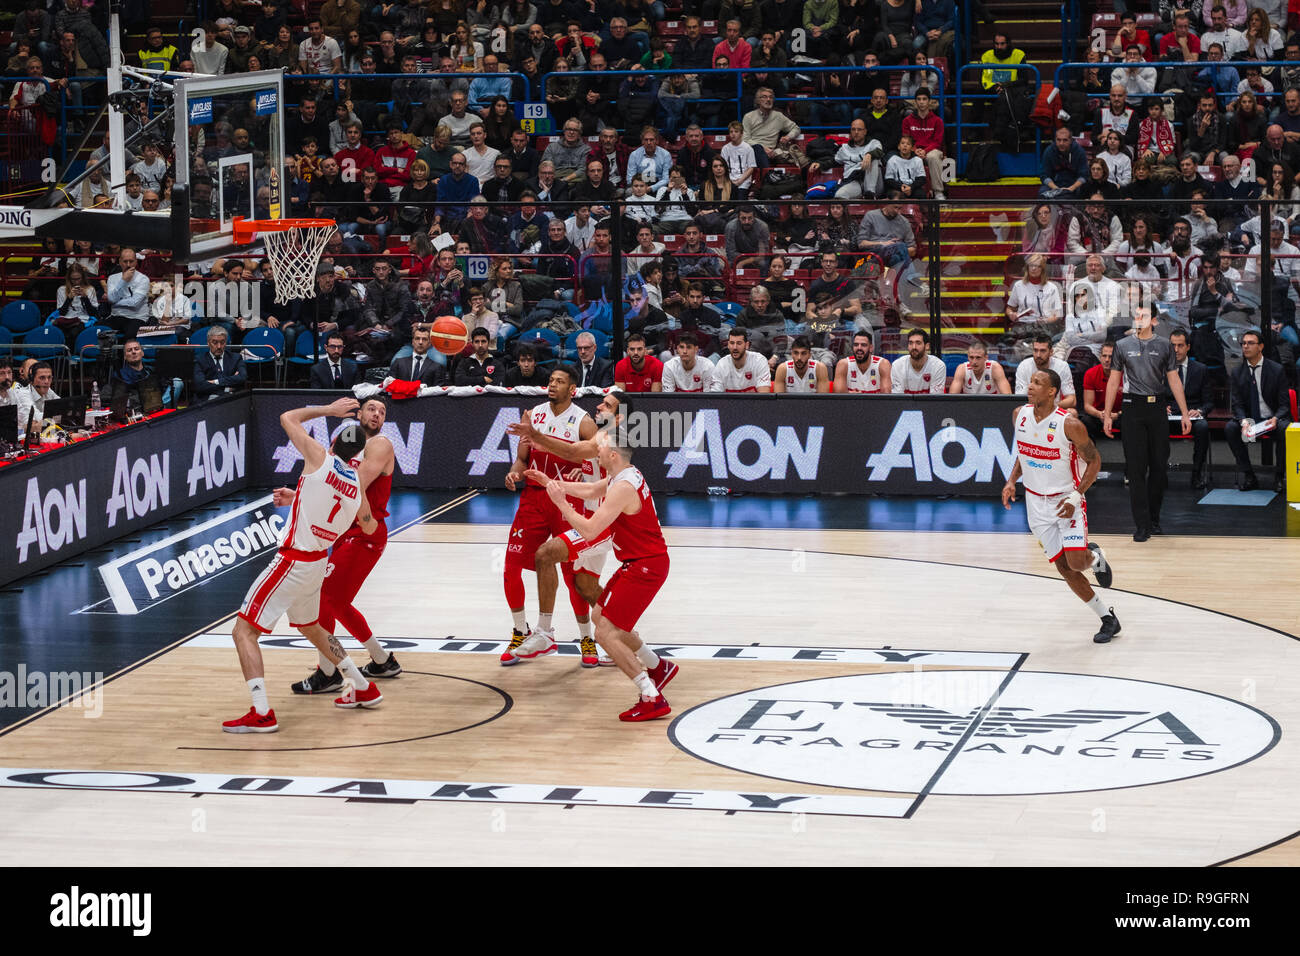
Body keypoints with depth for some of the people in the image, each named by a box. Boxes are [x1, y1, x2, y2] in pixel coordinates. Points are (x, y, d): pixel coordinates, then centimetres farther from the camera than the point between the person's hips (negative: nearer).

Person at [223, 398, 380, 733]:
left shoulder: (319, 457, -12)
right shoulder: (358, 485, 6)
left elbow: (288, 418, 1)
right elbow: (369, 527, 23)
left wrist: (327, 410, 12)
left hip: (292, 563, -7)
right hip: (318, 564, 7)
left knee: (244, 631, -4)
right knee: (310, 627, 32)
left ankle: (262, 714, -13)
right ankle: (363, 689, 39)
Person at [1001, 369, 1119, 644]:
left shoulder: (1069, 425, -21)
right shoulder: (1020, 415, -3)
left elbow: (1094, 461, -11)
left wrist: (1076, 497, -19)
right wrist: (1011, 481, 0)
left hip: (1066, 500, -5)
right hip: (1037, 503, 5)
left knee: (1076, 561, -17)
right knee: (1063, 567, 1)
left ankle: (1095, 557, 22)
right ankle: (1108, 619, 14)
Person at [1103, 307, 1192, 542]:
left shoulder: (1164, 346, 7)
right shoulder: (1123, 345, 5)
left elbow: (1174, 381, 8)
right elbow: (1113, 381, 8)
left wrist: (1185, 414, 4)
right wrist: (1107, 415, 4)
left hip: (1157, 408, 1)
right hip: (1133, 408, -1)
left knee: (1160, 466, 4)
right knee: (1136, 468, -4)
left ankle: (1154, 519, 19)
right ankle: (1142, 524, -2)